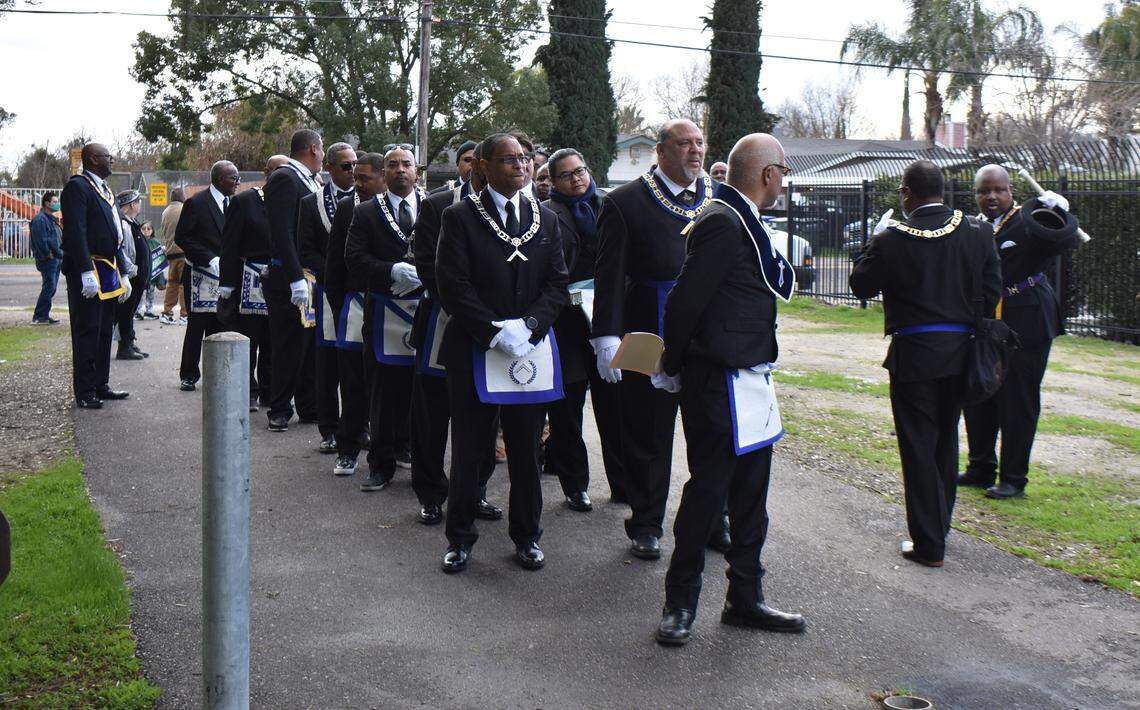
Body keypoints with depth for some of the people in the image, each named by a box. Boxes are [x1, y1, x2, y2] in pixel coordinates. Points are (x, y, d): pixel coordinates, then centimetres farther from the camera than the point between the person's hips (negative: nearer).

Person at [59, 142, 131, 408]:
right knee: (87, 333, -5)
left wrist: (122, 274, 19)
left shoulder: (106, 191, 19)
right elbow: (76, 232, -18)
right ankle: (84, 392, 0)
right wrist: (86, 271, -24)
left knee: (104, 332, 13)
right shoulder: (77, 187, -10)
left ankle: (100, 386, 21)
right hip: (87, 271, -9)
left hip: (109, 272, 9)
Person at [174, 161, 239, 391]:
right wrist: (211, 260, -17)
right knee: (197, 326, 0)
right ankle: (189, 375, 9)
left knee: (219, 327, 7)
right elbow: (181, 237, -10)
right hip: (202, 275, -5)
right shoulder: (196, 203, -8)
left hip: (226, 276, 5)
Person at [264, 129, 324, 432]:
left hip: (311, 278, 9)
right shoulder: (284, 179, -13)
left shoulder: (308, 180, 15)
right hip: (290, 280, -9)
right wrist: (297, 279, -25)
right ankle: (280, 410, 8)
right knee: (289, 347, -2)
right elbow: (282, 234, -21)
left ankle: (309, 407, 24)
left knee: (310, 345, 14)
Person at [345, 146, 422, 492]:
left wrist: (424, 273, -14)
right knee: (384, 392, 4)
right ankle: (382, 463, 11)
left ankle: (408, 447, 21)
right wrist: (392, 271, -16)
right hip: (384, 314, 0)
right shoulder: (366, 212, 7)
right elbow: (354, 258, -2)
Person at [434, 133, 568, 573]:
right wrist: (496, 332, -16)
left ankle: (526, 535, 23)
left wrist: (528, 326, -11)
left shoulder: (545, 220, 11)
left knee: (527, 450, 9)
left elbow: (557, 284, 6)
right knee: (469, 449, 4)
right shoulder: (460, 218, -1)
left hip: (531, 350, 3)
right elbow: (453, 286, -8)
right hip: (474, 351, -3)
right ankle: (459, 537, 18)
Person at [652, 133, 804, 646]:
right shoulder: (722, 223, -17)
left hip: (749, 379, 10)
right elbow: (686, 299, -17)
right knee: (707, 490, -1)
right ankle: (680, 604, 12)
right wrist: (673, 368, -9)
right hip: (720, 382, -10)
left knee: (750, 493, 15)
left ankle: (745, 598, 26)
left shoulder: (743, 223, 15)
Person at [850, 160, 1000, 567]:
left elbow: (861, 285, -2)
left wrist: (876, 242, 10)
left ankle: (928, 544, 5)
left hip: (914, 354, -5)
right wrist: (974, 331, 15)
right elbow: (992, 293, 2)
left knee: (919, 449, 3)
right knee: (946, 442, 20)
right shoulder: (978, 234, -2)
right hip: (961, 351, 5)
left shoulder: (894, 239, -14)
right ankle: (939, 525, 34)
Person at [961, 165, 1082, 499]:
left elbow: (1067, 241, -21)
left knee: (1017, 403, 2)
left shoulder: (1029, 222, -8)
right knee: (977, 400, 15)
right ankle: (981, 469, 31)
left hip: (1024, 327, -6)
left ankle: (1014, 478, 13)